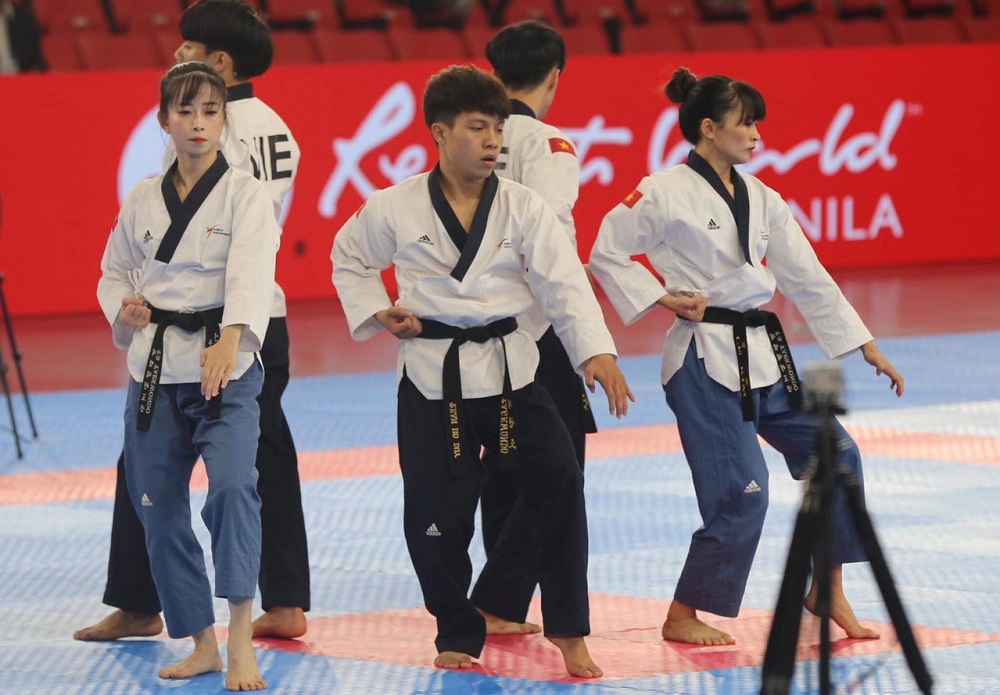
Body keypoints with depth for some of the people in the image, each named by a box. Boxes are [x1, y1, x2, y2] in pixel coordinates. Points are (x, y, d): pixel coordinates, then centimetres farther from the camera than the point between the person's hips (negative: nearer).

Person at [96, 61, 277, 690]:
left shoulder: (244, 194, -6)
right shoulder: (143, 200, 8)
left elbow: (251, 272, -22)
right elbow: (116, 270, 21)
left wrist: (229, 340, -39)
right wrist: (122, 308, -3)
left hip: (225, 363, -5)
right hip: (154, 370, 5)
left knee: (233, 485, -25)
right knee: (159, 508, 8)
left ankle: (242, 641, -22)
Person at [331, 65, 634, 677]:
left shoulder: (523, 207, -3)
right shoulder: (397, 209, -3)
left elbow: (565, 282, -10)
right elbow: (348, 259, 15)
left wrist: (596, 352, -23)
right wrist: (375, 313, -1)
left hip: (510, 367, 0)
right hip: (433, 377, 0)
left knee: (560, 482, -14)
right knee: (436, 515, 1)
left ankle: (570, 632, -1)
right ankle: (458, 634, 24)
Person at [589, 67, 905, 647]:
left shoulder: (761, 200, 9)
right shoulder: (665, 194, -10)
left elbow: (808, 278, 12)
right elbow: (607, 256, -4)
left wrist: (866, 348, 11)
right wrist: (661, 298, -12)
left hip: (763, 355, 8)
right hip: (706, 362, -8)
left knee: (835, 455, 6)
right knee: (741, 493, -10)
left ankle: (827, 591, 19)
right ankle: (683, 618, 4)